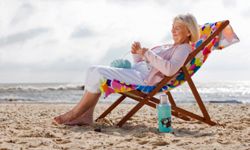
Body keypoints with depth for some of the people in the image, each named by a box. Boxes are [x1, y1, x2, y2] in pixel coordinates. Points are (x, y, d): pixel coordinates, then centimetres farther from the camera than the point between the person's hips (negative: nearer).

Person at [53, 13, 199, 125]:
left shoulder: (184, 49, -1)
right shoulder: (169, 48, 28)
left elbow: (170, 69, -23)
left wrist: (148, 53, -21)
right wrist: (137, 53, 5)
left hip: (144, 79, -10)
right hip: (137, 71, 10)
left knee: (98, 73, -22)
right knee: (95, 70, -1)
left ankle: (74, 113, -11)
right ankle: (86, 116, -9)